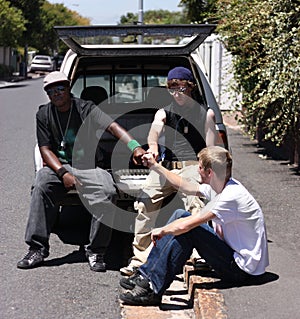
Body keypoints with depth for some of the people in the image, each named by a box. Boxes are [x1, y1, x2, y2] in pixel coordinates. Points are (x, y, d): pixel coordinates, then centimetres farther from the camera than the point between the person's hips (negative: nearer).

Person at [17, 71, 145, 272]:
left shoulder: (85, 108, -4)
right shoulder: (44, 114, 5)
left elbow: (112, 126, -19)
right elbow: (45, 149, 2)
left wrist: (135, 147, -37)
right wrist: (63, 173, -16)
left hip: (88, 166, -2)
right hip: (59, 166, 2)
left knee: (107, 191, -32)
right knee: (41, 186, -31)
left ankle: (96, 251, -20)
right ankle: (37, 249, -26)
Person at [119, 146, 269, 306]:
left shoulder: (231, 196, -26)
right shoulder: (222, 186, 3)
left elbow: (185, 225, -27)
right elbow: (186, 186, 19)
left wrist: (161, 231, -9)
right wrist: (156, 166, 22)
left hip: (242, 269, -9)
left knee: (185, 229, -20)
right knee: (180, 214, 3)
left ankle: (153, 289, -15)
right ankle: (146, 274, 3)